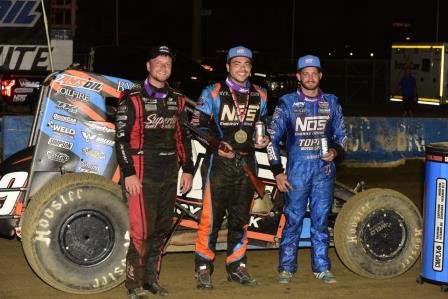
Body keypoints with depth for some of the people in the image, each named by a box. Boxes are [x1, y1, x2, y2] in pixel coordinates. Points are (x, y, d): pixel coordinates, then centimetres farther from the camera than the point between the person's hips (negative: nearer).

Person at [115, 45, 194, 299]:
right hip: (144, 175, -6)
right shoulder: (133, 99, -4)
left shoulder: (177, 100, 13)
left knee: (162, 229, 11)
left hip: (170, 176, 6)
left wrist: (187, 169, 13)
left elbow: (183, 136, 18)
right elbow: (122, 138, -7)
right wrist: (129, 173, -13)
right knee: (142, 231, -8)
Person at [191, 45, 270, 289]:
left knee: (240, 218, 11)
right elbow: (198, 125, -3)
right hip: (219, 162, -4)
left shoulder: (259, 96, 14)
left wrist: (264, 140, 4)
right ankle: (203, 268, 1)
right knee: (211, 216, -7)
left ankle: (236, 266, 21)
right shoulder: (213, 93, 0)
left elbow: (263, 126, 25)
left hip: (247, 163, 5)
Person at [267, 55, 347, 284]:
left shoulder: (331, 103, 8)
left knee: (321, 220, 7)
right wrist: (278, 172, -3)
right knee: (293, 220, 0)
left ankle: (321, 267, 15)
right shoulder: (287, 103, 0)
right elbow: (273, 139, 2)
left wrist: (334, 151, -5)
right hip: (296, 171, -2)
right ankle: (287, 268, 10)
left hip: (324, 171, 2)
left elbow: (341, 135, 17)